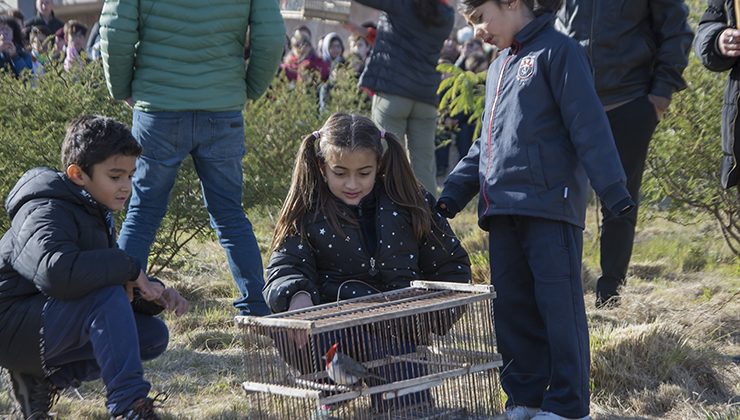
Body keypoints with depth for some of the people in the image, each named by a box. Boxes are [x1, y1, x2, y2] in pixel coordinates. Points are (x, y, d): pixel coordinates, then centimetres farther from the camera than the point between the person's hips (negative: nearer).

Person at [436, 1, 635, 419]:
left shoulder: (557, 50, -4)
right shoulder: (499, 67, 22)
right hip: (503, 211, 8)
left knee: (559, 305, -5)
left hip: (551, 206, -8)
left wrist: (612, 187, -16)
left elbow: (587, 122, -11)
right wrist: (455, 191, 20)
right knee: (513, 307, 10)